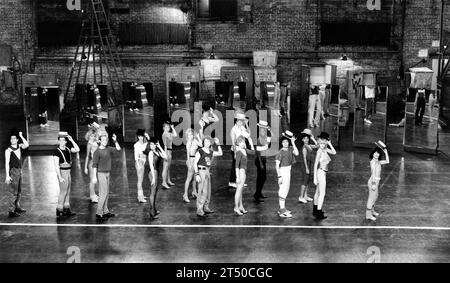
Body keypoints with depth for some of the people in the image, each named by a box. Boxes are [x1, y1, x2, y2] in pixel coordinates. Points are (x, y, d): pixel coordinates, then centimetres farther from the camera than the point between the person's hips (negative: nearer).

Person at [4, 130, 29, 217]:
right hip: (13, 171, -7)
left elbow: (26, 145, -15)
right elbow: (7, 163, -15)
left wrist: (21, 136, -12)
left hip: (19, 170, 7)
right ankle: (11, 211, 0)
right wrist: (7, 176, -20)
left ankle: (17, 207, 31)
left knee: (19, 191, 17)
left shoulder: (19, 146, 4)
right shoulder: (8, 150, -13)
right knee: (13, 191, -4)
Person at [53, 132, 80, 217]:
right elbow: (56, 165, -18)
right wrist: (60, 177, -21)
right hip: (62, 172, -7)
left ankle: (67, 209, 20)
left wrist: (72, 140, -5)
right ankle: (59, 211, 5)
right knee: (63, 191, -4)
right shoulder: (57, 151, -15)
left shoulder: (67, 149, 5)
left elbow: (77, 150, 1)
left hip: (68, 172, 7)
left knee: (68, 192, 12)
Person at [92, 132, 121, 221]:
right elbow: (94, 165, -14)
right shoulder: (97, 152, -13)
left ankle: (105, 211, 19)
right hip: (101, 173, -7)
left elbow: (118, 149, 6)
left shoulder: (108, 149, 6)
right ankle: (99, 213, -7)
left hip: (107, 173, 7)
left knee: (106, 193, 11)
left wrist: (115, 141, -7)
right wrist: (95, 177, -17)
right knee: (103, 193, -10)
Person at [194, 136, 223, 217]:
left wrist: (218, 144, 8)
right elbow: (195, 163, -12)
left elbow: (220, 153, 18)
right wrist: (197, 174, -19)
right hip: (201, 172, -8)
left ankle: (206, 208, 28)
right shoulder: (200, 152, -10)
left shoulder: (211, 152, 9)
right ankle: (199, 210, -9)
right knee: (202, 192, -11)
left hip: (207, 172, 8)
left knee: (208, 191, 15)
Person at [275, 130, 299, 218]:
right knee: (283, 190, -6)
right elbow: (277, 164, -18)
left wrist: (293, 143, -13)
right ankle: (282, 211, -2)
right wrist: (279, 176, -22)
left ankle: (282, 209, 29)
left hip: (288, 171, 8)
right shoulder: (281, 152, -16)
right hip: (283, 171, -8)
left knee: (286, 190, 17)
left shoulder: (290, 149, 3)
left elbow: (296, 153, -14)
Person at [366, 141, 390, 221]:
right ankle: (368, 215, 3)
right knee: (372, 198, -4)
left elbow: (387, 161, 18)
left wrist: (385, 151, 12)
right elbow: (373, 173, -21)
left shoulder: (377, 161, 10)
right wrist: (373, 184, -25)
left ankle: (372, 211, 41)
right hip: (373, 181, -10)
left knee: (375, 197, 24)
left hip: (376, 181, 10)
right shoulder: (373, 161, -15)